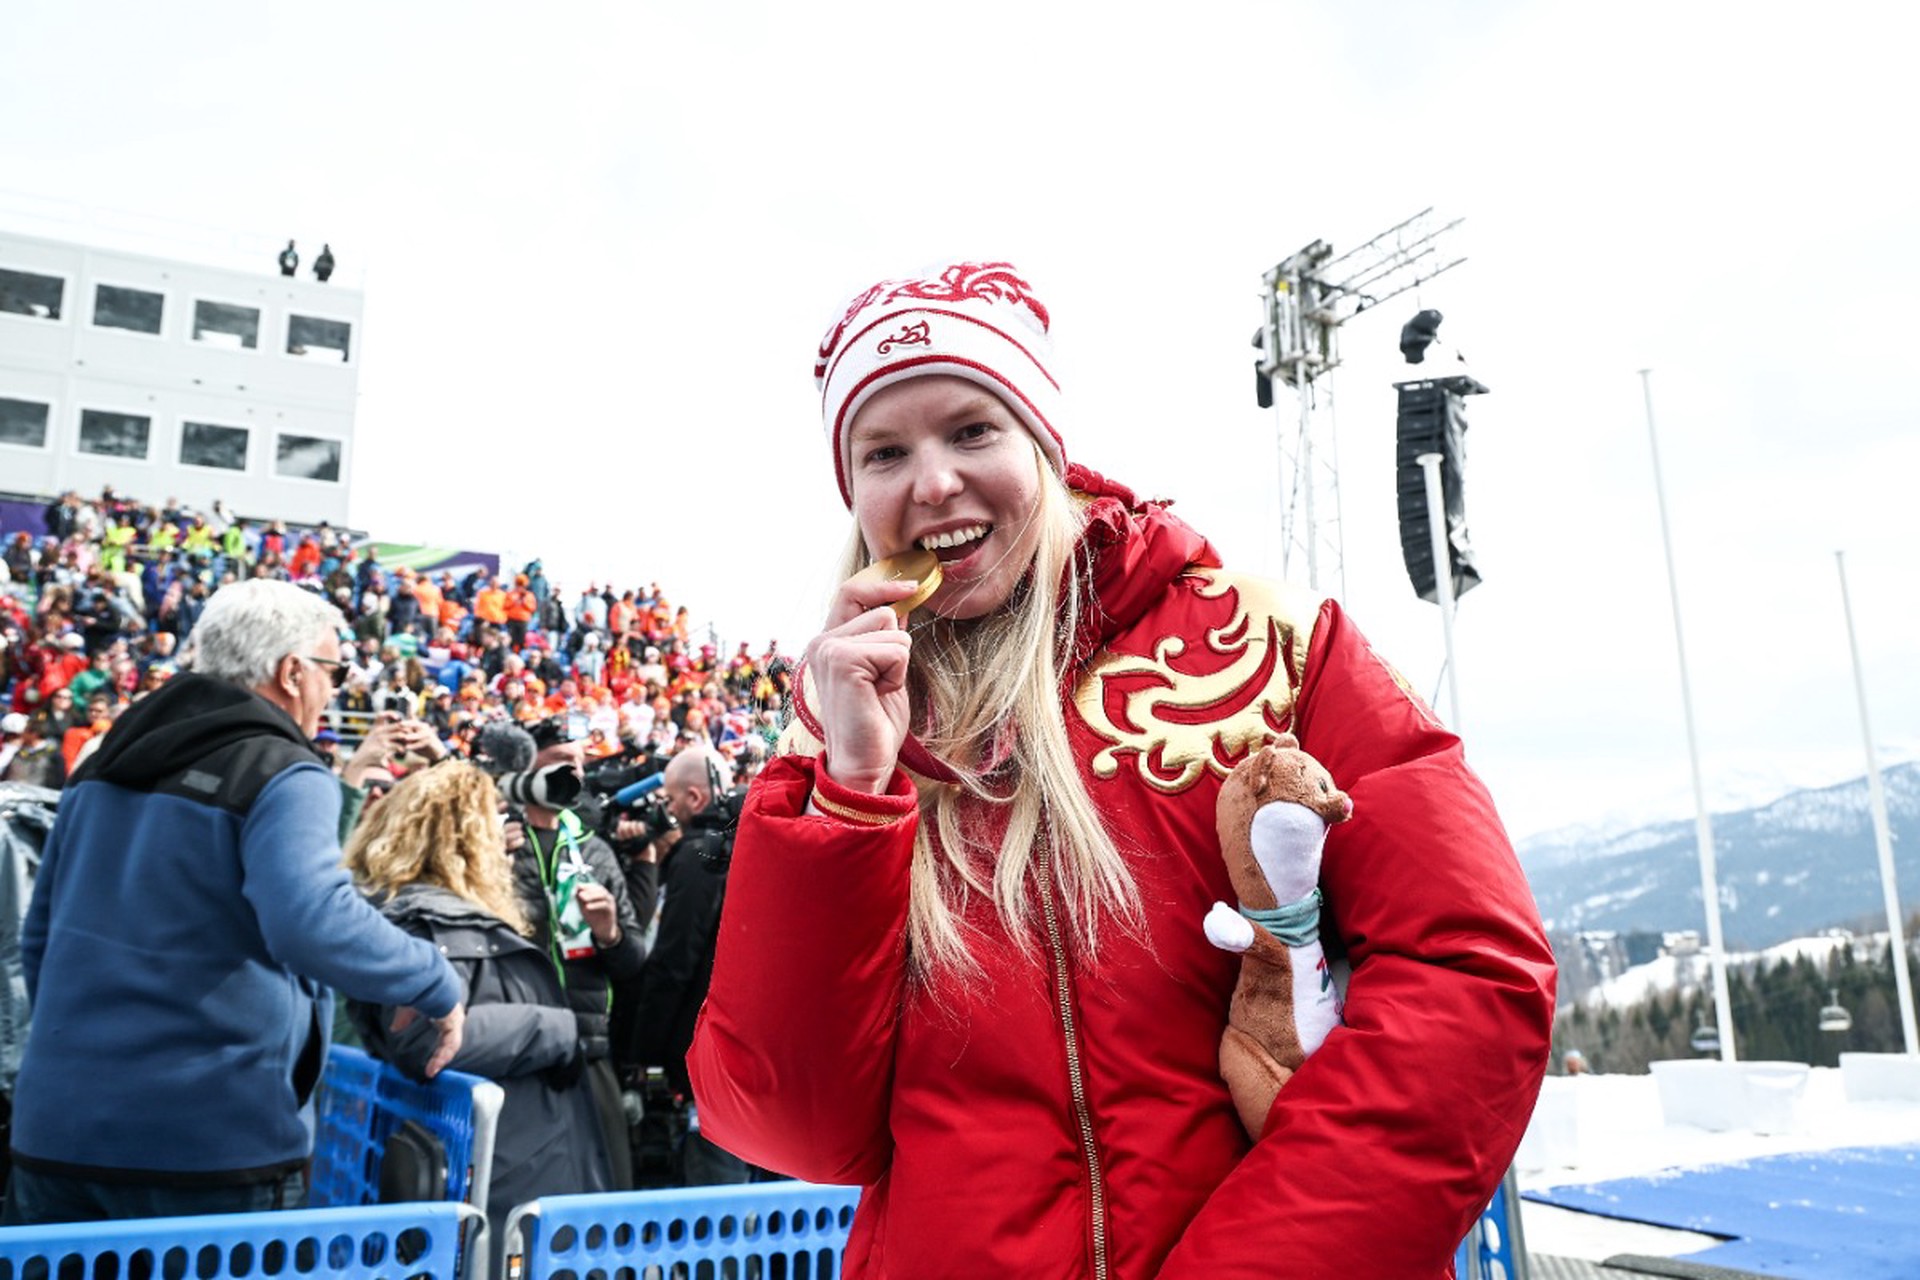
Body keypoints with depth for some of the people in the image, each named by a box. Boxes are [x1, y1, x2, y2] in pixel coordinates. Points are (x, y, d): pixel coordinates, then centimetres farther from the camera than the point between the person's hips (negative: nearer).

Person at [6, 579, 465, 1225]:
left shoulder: (108, 761, 12)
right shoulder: (284, 777, -14)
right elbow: (314, 925, -30)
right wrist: (437, 987, -15)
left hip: (55, 1120, 7)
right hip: (207, 1139, -7)